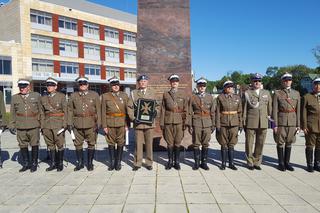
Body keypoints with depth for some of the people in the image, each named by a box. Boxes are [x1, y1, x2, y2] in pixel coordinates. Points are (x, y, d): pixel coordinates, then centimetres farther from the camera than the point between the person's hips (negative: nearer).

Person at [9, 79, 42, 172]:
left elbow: (41, 111, 6)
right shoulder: (15, 98, 9)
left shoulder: (36, 96, 4)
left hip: (34, 126, -2)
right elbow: (13, 113, 12)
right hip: (20, 127, 2)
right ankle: (25, 164, 22)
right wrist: (12, 125, 7)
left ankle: (34, 164, 17)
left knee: (34, 145, 4)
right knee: (23, 146, 7)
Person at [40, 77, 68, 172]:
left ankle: (60, 164, 13)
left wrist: (64, 124, -8)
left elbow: (65, 111, -2)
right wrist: (42, 126, 8)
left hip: (58, 124, -4)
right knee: (50, 144, 9)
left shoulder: (61, 96, 0)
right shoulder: (43, 98, 11)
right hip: (47, 124, 4)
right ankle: (53, 164, 19)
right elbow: (42, 113, 13)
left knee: (59, 144, 0)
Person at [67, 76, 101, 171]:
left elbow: (98, 110, 1)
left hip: (91, 124, -1)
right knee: (78, 144, 8)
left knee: (91, 144, 5)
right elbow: (70, 110, 7)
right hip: (77, 125, 2)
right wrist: (69, 123, -1)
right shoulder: (73, 96, 9)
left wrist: (98, 123, -4)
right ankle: (80, 163, 22)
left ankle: (90, 163, 18)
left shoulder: (95, 95, 4)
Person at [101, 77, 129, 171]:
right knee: (111, 143, 6)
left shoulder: (124, 95, 5)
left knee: (120, 143, 5)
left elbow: (127, 111, 4)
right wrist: (104, 126, -4)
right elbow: (103, 112, 1)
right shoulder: (105, 96, 3)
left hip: (122, 123, 0)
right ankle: (112, 162, 19)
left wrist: (127, 124, -2)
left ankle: (118, 162, 17)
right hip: (110, 123, 0)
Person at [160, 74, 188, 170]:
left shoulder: (183, 95, 7)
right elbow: (163, 110, 5)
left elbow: (185, 110, 5)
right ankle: (170, 162, 17)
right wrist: (161, 123, 0)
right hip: (168, 121, 0)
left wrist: (185, 123, -1)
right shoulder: (165, 94, 7)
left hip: (179, 122, 0)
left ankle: (177, 162, 17)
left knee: (177, 143, 5)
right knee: (169, 143, 5)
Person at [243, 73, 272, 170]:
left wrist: (269, 117, 10)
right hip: (251, 123, -3)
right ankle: (250, 163, 17)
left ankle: (257, 162, 21)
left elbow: (270, 107, 15)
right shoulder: (247, 93, 1)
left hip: (263, 123, 3)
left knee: (260, 144, 7)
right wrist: (244, 123, -2)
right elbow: (244, 109, 0)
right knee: (249, 144, 3)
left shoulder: (266, 93, 12)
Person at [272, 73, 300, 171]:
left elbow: (298, 110, 8)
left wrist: (298, 124, 4)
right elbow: (274, 110, -5)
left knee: (289, 143, 10)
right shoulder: (277, 93, -3)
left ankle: (287, 162, 22)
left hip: (292, 122, 3)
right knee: (280, 143, 4)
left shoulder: (296, 93, 8)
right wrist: (275, 124, -10)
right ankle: (281, 163, 15)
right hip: (281, 121, -3)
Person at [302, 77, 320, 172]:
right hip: (311, 126, -3)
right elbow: (304, 113, -3)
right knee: (310, 146, 3)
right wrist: (304, 126, -9)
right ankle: (309, 165, 12)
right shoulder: (307, 97, 1)